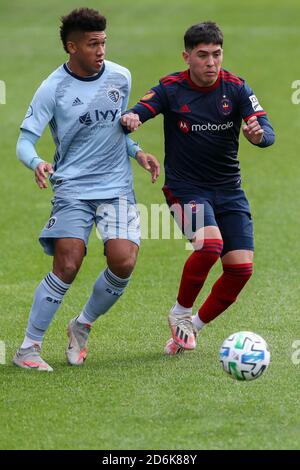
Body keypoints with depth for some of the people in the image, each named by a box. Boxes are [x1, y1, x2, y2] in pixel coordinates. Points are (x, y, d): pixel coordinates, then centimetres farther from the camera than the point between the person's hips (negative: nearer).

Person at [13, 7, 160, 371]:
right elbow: (25, 140, -9)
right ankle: (28, 348, -4)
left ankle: (82, 327, 12)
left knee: (123, 262, -15)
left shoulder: (120, 77, 6)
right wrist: (37, 163, -30)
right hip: (72, 187, -3)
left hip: (116, 187, 3)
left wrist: (137, 152, 7)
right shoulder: (53, 89, -7)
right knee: (67, 265, -17)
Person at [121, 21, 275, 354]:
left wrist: (259, 133, -35)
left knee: (241, 268, -7)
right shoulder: (171, 89, -8)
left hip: (229, 190, 3)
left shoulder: (235, 87, -4)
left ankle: (195, 326, 16)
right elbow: (133, 115, -16)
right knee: (209, 243, -29)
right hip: (185, 187, -3)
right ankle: (180, 313, -4)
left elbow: (268, 133, -11)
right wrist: (129, 119, -40)